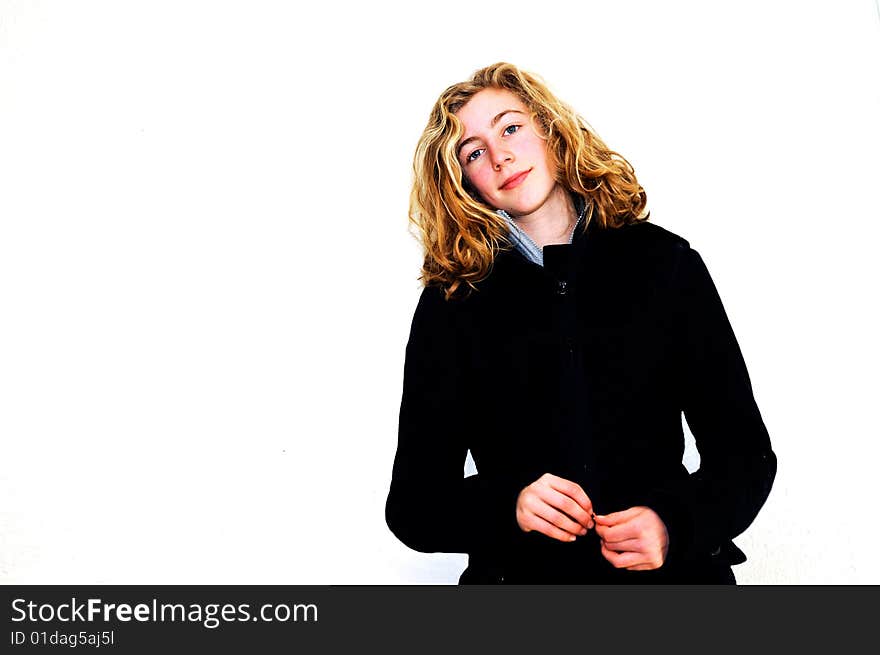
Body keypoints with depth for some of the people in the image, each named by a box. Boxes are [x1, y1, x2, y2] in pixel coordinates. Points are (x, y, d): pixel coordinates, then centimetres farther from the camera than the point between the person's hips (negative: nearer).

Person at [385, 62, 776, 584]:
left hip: (672, 568, 2)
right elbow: (412, 503, 3)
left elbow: (745, 451, 8)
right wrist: (509, 506, -15)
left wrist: (676, 523, -11)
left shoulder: (664, 262, 6)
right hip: (523, 574, -1)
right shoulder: (451, 306, 3)